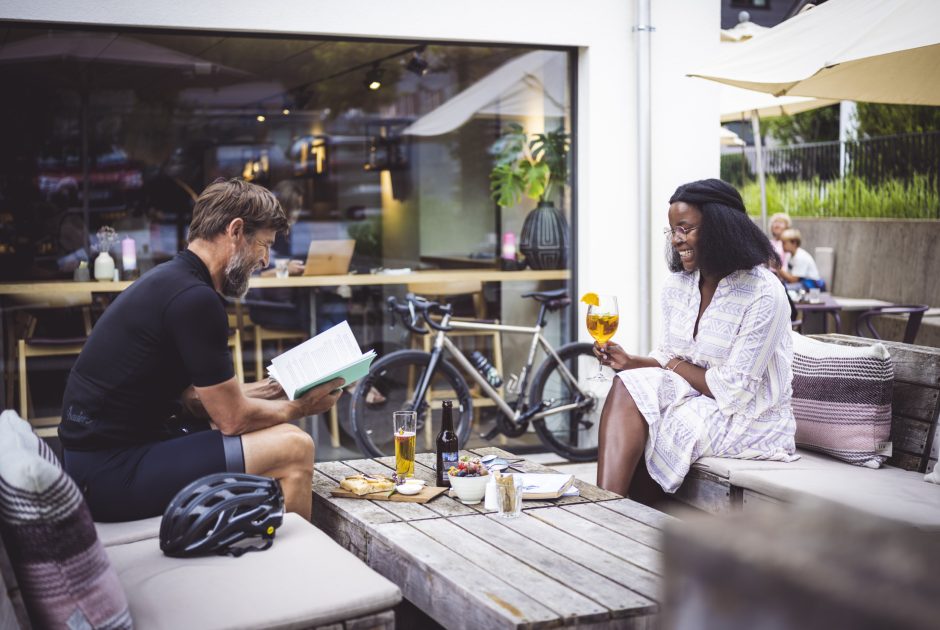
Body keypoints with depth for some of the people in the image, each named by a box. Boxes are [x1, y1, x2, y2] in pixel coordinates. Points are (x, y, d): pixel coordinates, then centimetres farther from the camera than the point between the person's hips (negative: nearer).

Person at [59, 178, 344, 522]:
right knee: (294, 447, -14)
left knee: (275, 434, 19)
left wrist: (268, 390, 15)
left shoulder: (169, 279, 11)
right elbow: (233, 417, -13)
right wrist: (298, 408, 3)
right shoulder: (195, 299, -19)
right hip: (111, 474, -10)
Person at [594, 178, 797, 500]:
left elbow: (734, 392, -20)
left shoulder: (763, 294, -18)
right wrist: (631, 362, -10)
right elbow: (669, 358, 10)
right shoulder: (678, 284, 5)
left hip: (750, 421, -7)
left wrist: (675, 365, -9)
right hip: (697, 402, 7)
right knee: (627, 386, -21)